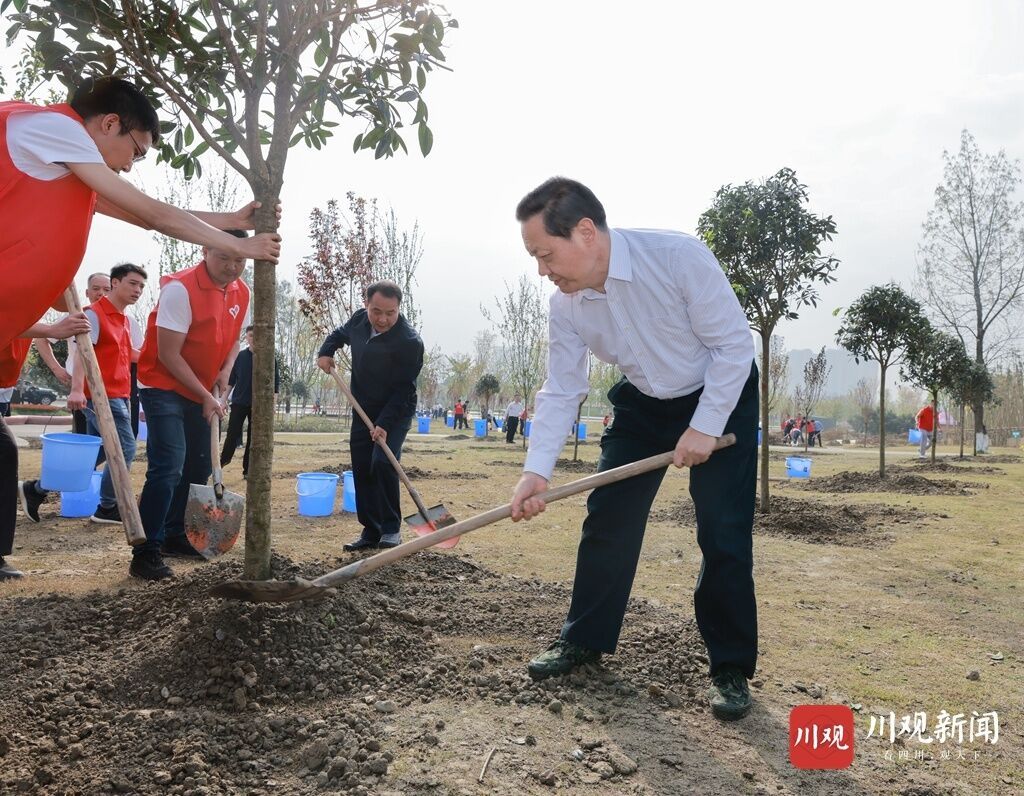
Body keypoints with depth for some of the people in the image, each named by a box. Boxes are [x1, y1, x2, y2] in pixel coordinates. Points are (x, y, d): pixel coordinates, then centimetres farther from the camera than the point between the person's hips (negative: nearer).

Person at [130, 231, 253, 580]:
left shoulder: (242, 293, -1)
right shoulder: (180, 289, -22)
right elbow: (168, 355, -22)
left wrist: (226, 369, -5)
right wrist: (205, 396, -19)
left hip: (201, 393, 8)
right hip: (163, 387, -8)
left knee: (199, 467, 12)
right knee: (168, 467, -17)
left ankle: (173, 535, 27)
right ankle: (146, 553, -9)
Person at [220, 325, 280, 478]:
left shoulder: (270, 358, 0)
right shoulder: (239, 356, 5)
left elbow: (275, 383, 0)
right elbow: (230, 380, 9)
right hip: (239, 402, 1)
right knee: (233, 434, -1)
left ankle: (248, 469, 10)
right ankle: (224, 459, 20)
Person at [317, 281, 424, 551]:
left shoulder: (410, 342, -26)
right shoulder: (359, 319, -6)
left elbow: (403, 391, -23)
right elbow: (341, 333, 19)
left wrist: (384, 423, -30)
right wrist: (326, 351, 1)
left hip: (396, 412, -6)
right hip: (363, 410, 6)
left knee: (383, 462, -22)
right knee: (361, 470, 4)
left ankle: (392, 528, -6)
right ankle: (370, 532, 14)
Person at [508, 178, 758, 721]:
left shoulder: (677, 256, -31)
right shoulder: (565, 307, -16)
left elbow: (734, 344, -24)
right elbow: (560, 392, -12)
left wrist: (704, 428, -24)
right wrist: (536, 472, -23)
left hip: (722, 396, -4)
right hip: (642, 404, 5)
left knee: (724, 534, -8)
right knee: (607, 520, 3)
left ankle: (730, 667, 8)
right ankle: (585, 639, 21)